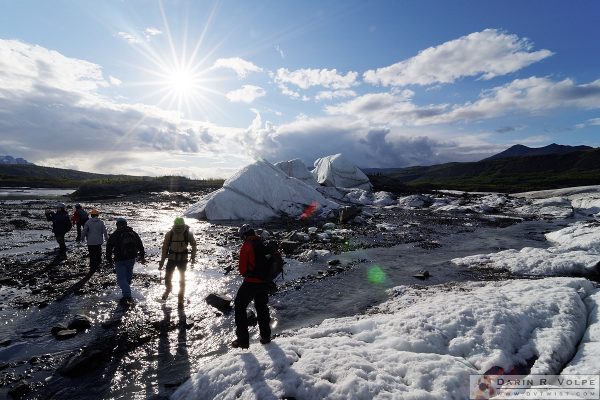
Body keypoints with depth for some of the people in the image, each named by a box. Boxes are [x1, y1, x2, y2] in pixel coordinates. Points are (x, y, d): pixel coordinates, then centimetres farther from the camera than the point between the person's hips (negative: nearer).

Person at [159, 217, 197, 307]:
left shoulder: (188, 234, -15)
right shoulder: (169, 234, -13)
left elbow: (193, 244, 1)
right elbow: (164, 248, -4)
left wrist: (193, 257, 1)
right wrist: (161, 262, -2)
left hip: (183, 259, -1)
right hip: (171, 258, 1)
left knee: (182, 280, 3)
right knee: (167, 278, 5)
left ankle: (180, 299, 20)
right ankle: (168, 289, 40)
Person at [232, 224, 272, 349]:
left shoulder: (246, 246, -14)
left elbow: (242, 267, -13)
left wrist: (245, 274, 8)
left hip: (251, 282, -6)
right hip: (264, 282, 6)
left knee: (240, 307, 10)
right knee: (262, 307, 22)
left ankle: (243, 339, 11)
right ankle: (265, 336, 30)